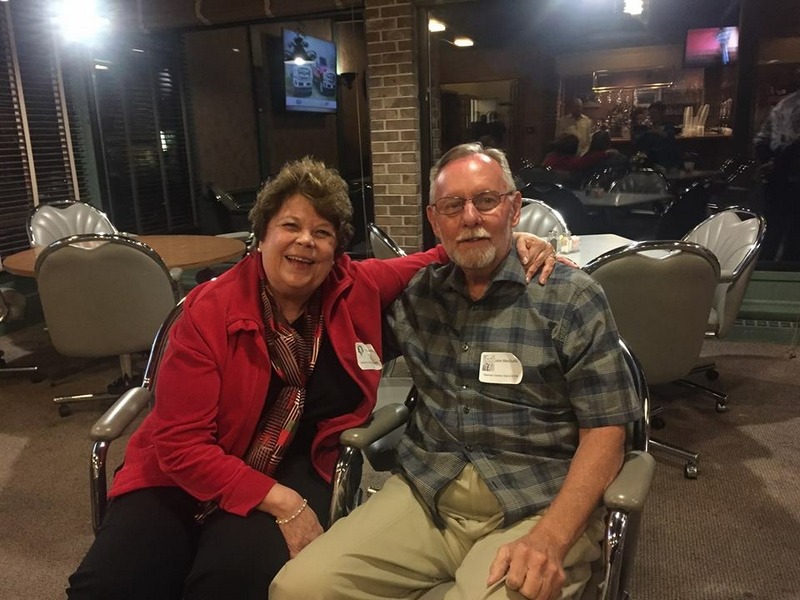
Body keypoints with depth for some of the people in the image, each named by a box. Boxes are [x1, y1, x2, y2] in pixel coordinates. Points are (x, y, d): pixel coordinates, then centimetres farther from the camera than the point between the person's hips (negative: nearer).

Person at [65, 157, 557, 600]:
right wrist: (280, 503, -22)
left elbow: (435, 263, 13)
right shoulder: (210, 311, -12)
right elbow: (179, 443, -14)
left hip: (296, 467, 0)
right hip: (187, 472, 1)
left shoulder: (360, 289, -5)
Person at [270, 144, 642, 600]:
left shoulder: (572, 299, -3)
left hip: (536, 507, -3)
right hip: (425, 493, 4)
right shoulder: (415, 293, 7)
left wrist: (549, 538, -18)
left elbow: (605, 431, -6)